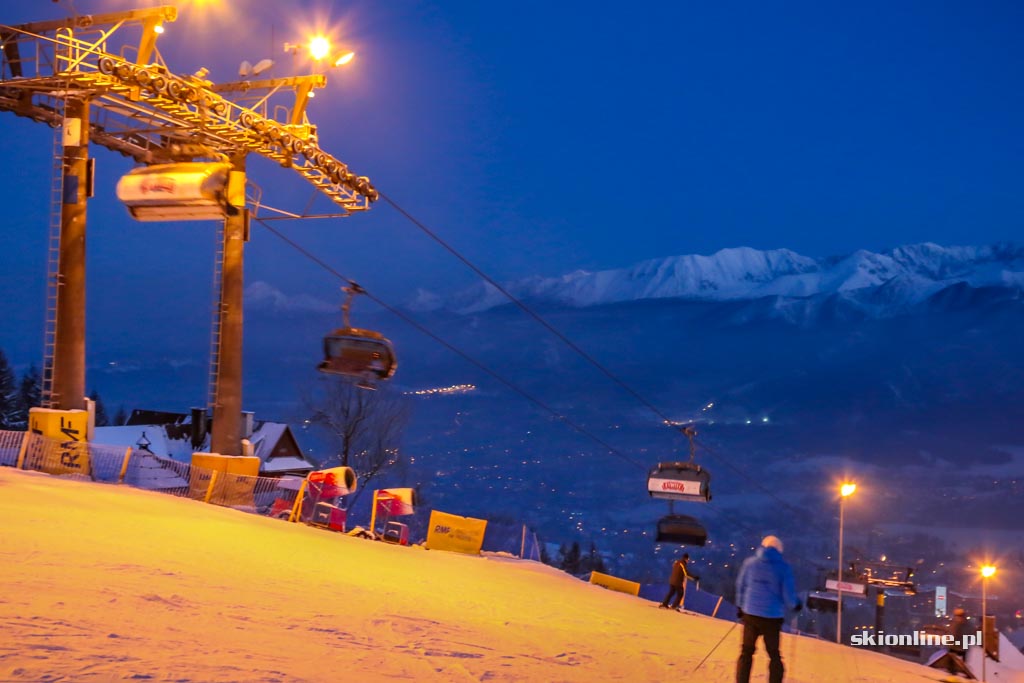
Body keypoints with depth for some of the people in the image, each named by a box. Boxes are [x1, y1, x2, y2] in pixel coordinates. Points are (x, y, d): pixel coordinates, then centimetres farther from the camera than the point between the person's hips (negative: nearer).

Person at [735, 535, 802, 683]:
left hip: (751, 613, 2)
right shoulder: (784, 567, -7)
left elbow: (740, 586, 6)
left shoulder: (749, 562, 0)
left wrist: (739, 606, 21)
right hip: (773, 616, -2)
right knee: (774, 655, 13)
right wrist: (796, 604, 12)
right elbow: (788, 594, -9)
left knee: (746, 652, 14)